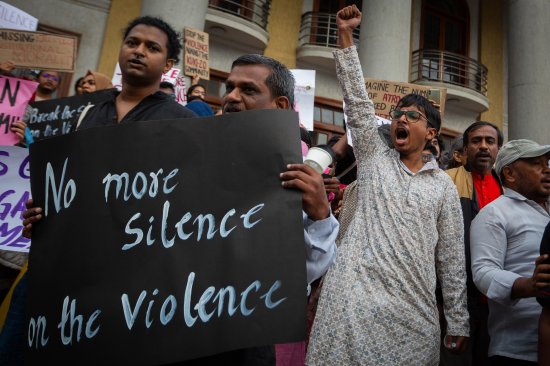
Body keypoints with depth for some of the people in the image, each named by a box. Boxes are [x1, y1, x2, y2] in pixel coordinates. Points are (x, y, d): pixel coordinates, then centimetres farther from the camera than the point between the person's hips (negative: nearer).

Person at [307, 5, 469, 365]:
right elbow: (357, 100, 3)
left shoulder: (443, 184, 10)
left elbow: (451, 256, 9)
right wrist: (345, 35, -1)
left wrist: (459, 322, 7)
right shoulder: (374, 158, 10)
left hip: (414, 310, 1)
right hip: (355, 298, 0)